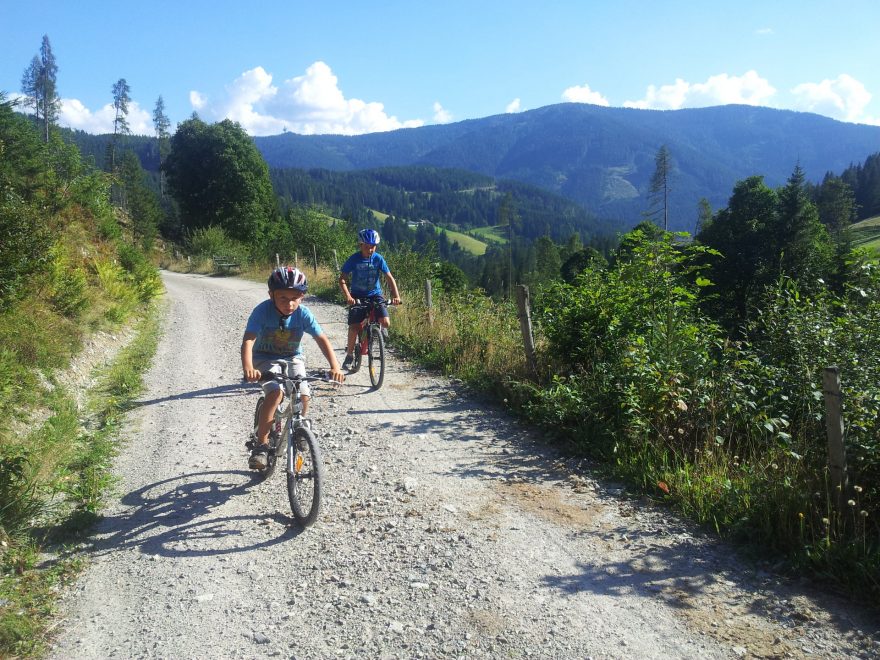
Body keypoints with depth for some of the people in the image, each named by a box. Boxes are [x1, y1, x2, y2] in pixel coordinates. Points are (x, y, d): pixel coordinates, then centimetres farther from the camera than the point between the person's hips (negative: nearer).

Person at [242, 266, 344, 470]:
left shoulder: (303, 313, -18)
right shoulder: (263, 311, -24)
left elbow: (322, 339, -19)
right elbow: (248, 340, -33)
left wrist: (335, 367, -33)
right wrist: (248, 368, -50)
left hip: (292, 358, 2)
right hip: (266, 358, -2)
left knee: (303, 396, -17)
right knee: (276, 392, -28)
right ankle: (261, 443, -16)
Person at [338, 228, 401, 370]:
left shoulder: (378, 259, -8)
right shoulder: (354, 259, -11)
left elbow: (389, 278, -8)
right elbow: (342, 280, -12)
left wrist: (396, 295, -23)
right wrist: (348, 296, -28)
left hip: (375, 295, 1)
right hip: (357, 296, -1)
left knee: (386, 323, -19)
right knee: (353, 327, -13)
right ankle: (349, 354, 8)